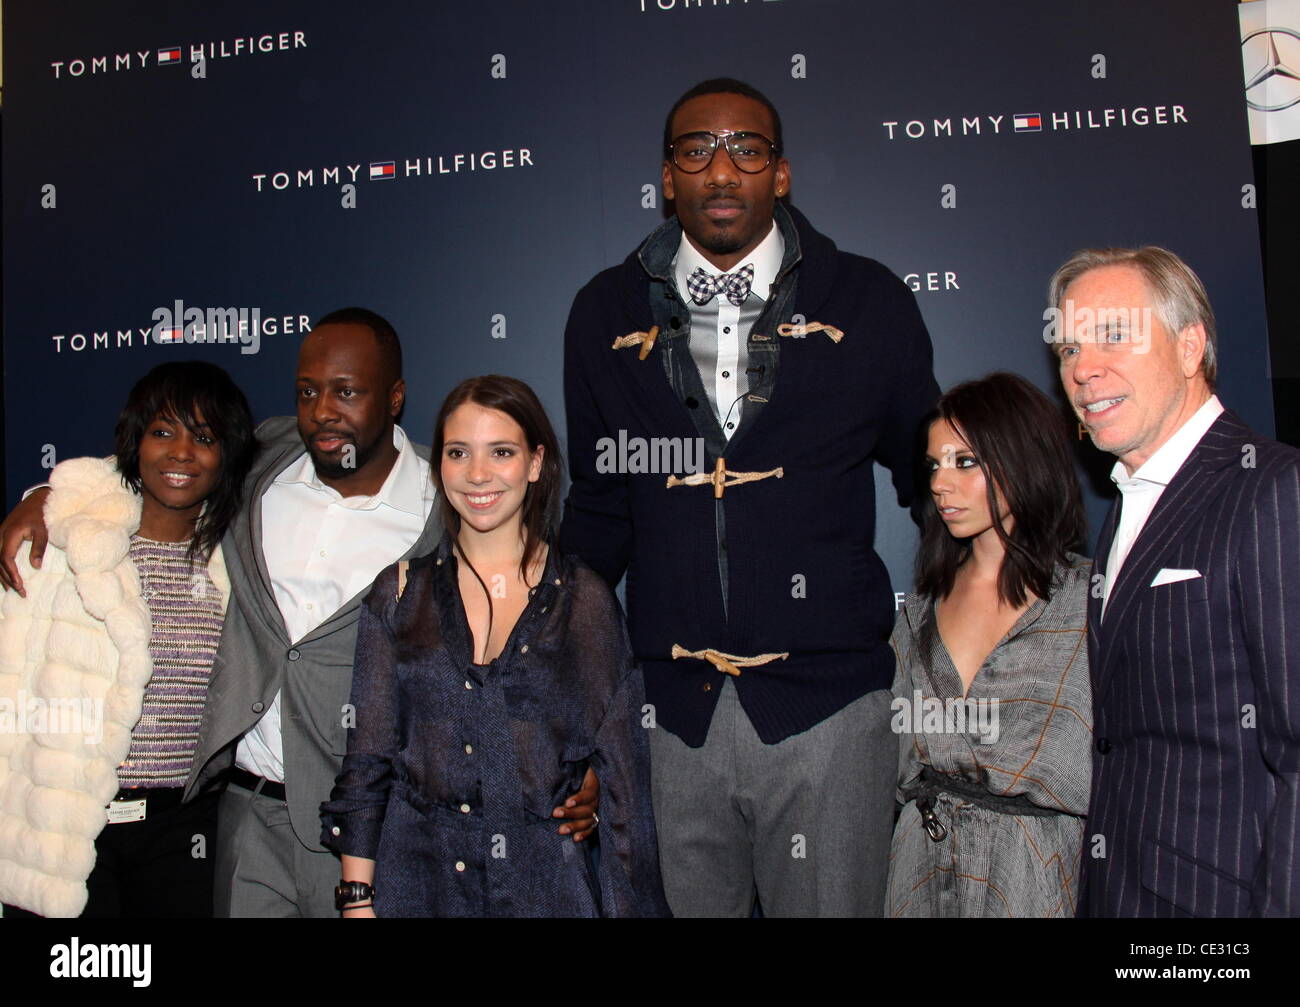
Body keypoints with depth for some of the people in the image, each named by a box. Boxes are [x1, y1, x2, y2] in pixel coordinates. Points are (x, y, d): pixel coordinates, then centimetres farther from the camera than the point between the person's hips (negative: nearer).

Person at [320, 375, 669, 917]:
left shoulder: (585, 600, -1)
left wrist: (631, 902, -2)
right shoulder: (398, 592, 2)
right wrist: (358, 897, -3)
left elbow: (623, 778, 0)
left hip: (546, 885, -1)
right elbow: (366, 760, 2)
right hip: (415, 882, 1)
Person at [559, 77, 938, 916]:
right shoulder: (607, 313, 5)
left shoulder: (869, 303, 1)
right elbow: (599, 505, 10)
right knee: (689, 905, 15)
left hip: (827, 701, -1)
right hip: (674, 710, 2)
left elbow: (930, 473, 9)